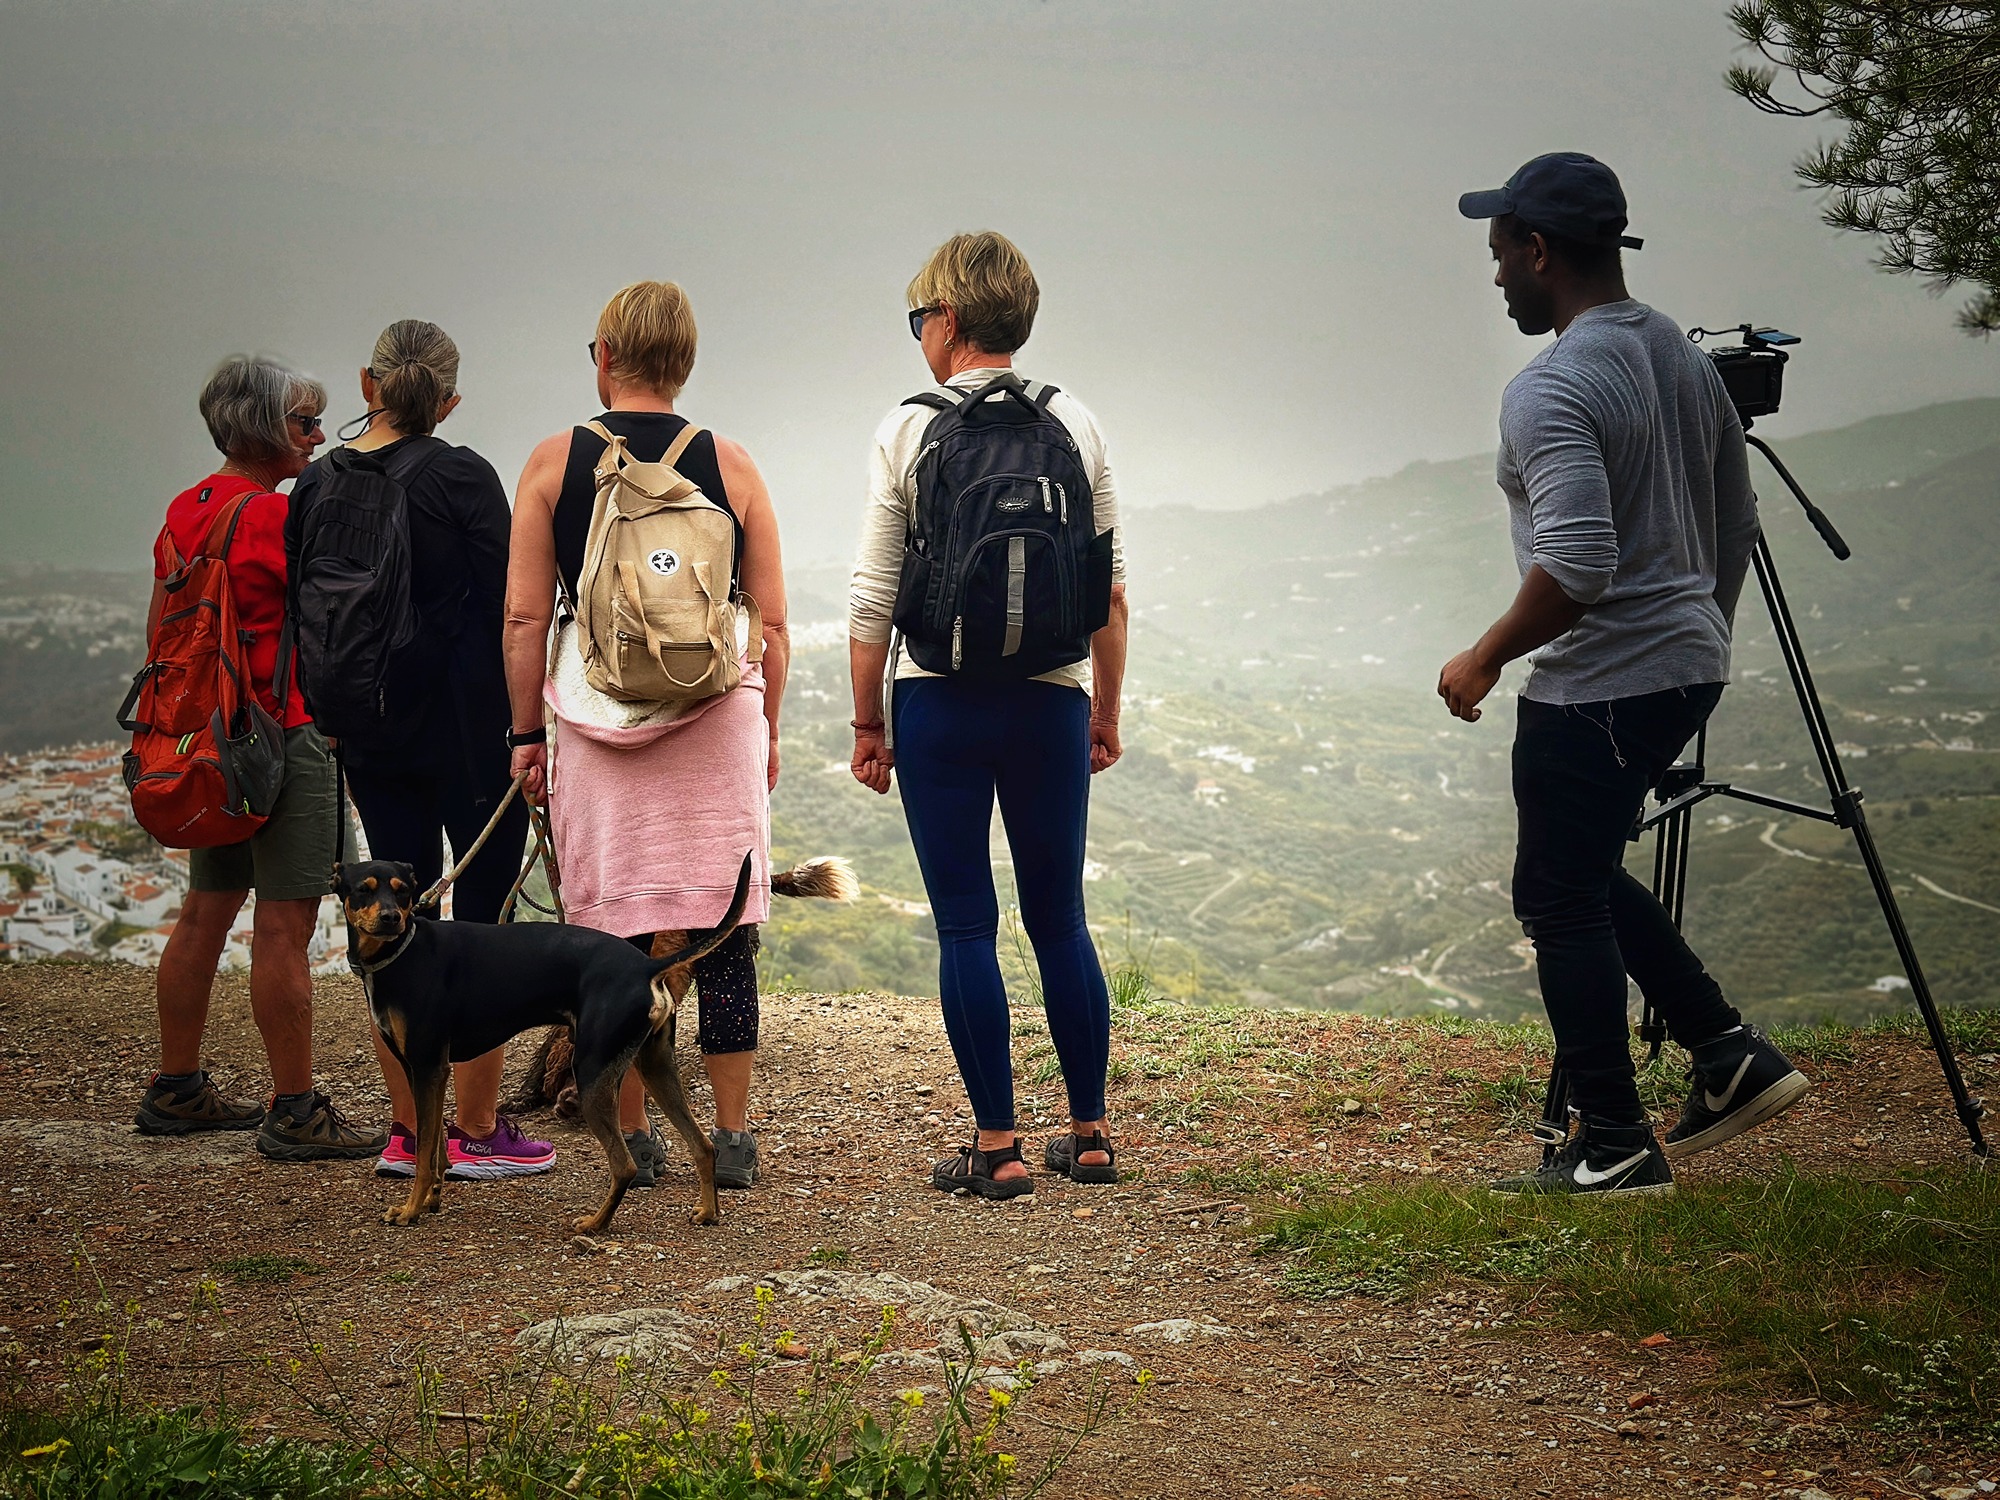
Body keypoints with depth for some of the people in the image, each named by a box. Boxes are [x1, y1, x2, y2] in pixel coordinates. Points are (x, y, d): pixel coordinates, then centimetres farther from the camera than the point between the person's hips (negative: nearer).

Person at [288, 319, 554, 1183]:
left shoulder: (315, 485, 4)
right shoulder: (460, 477, -10)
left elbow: (305, 615, 9)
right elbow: (507, 604, -11)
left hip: (370, 728, 5)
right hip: (467, 723, -5)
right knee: (480, 918, 1)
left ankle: (407, 1131, 13)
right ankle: (477, 1134, 3)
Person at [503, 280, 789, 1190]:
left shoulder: (554, 462, 2)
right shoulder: (730, 466, 3)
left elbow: (525, 616, 0)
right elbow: (772, 623, 4)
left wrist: (527, 732, 8)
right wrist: (768, 730, 15)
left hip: (596, 721, 0)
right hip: (718, 718, 0)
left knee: (614, 938, 6)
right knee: (723, 938, 4)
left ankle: (633, 1140, 11)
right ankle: (732, 1140, 6)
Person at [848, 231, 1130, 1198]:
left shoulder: (907, 432, -5)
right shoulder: (1075, 426, 3)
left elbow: (873, 598, -4)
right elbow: (1111, 588, 6)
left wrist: (868, 723, 4)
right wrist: (1105, 710, 16)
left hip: (940, 701, -3)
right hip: (1051, 700, 3)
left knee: (966, 927, 3)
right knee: (1060, 921, 12)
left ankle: (997, 1147, 4)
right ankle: (1089, 1136, 17)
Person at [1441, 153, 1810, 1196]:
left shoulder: (1551, 392, -19)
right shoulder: (1686, 357, 10)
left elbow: (1578, 565, -28)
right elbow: (1737, 523, 18)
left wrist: (1484, 659, -15)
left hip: (1596, 688, -10)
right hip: (1690, 666, 10)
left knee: (1563, 902, 1)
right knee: (1584, 878, 22)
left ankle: (1613, 1151, 6)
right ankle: (1731, 1058, 19)